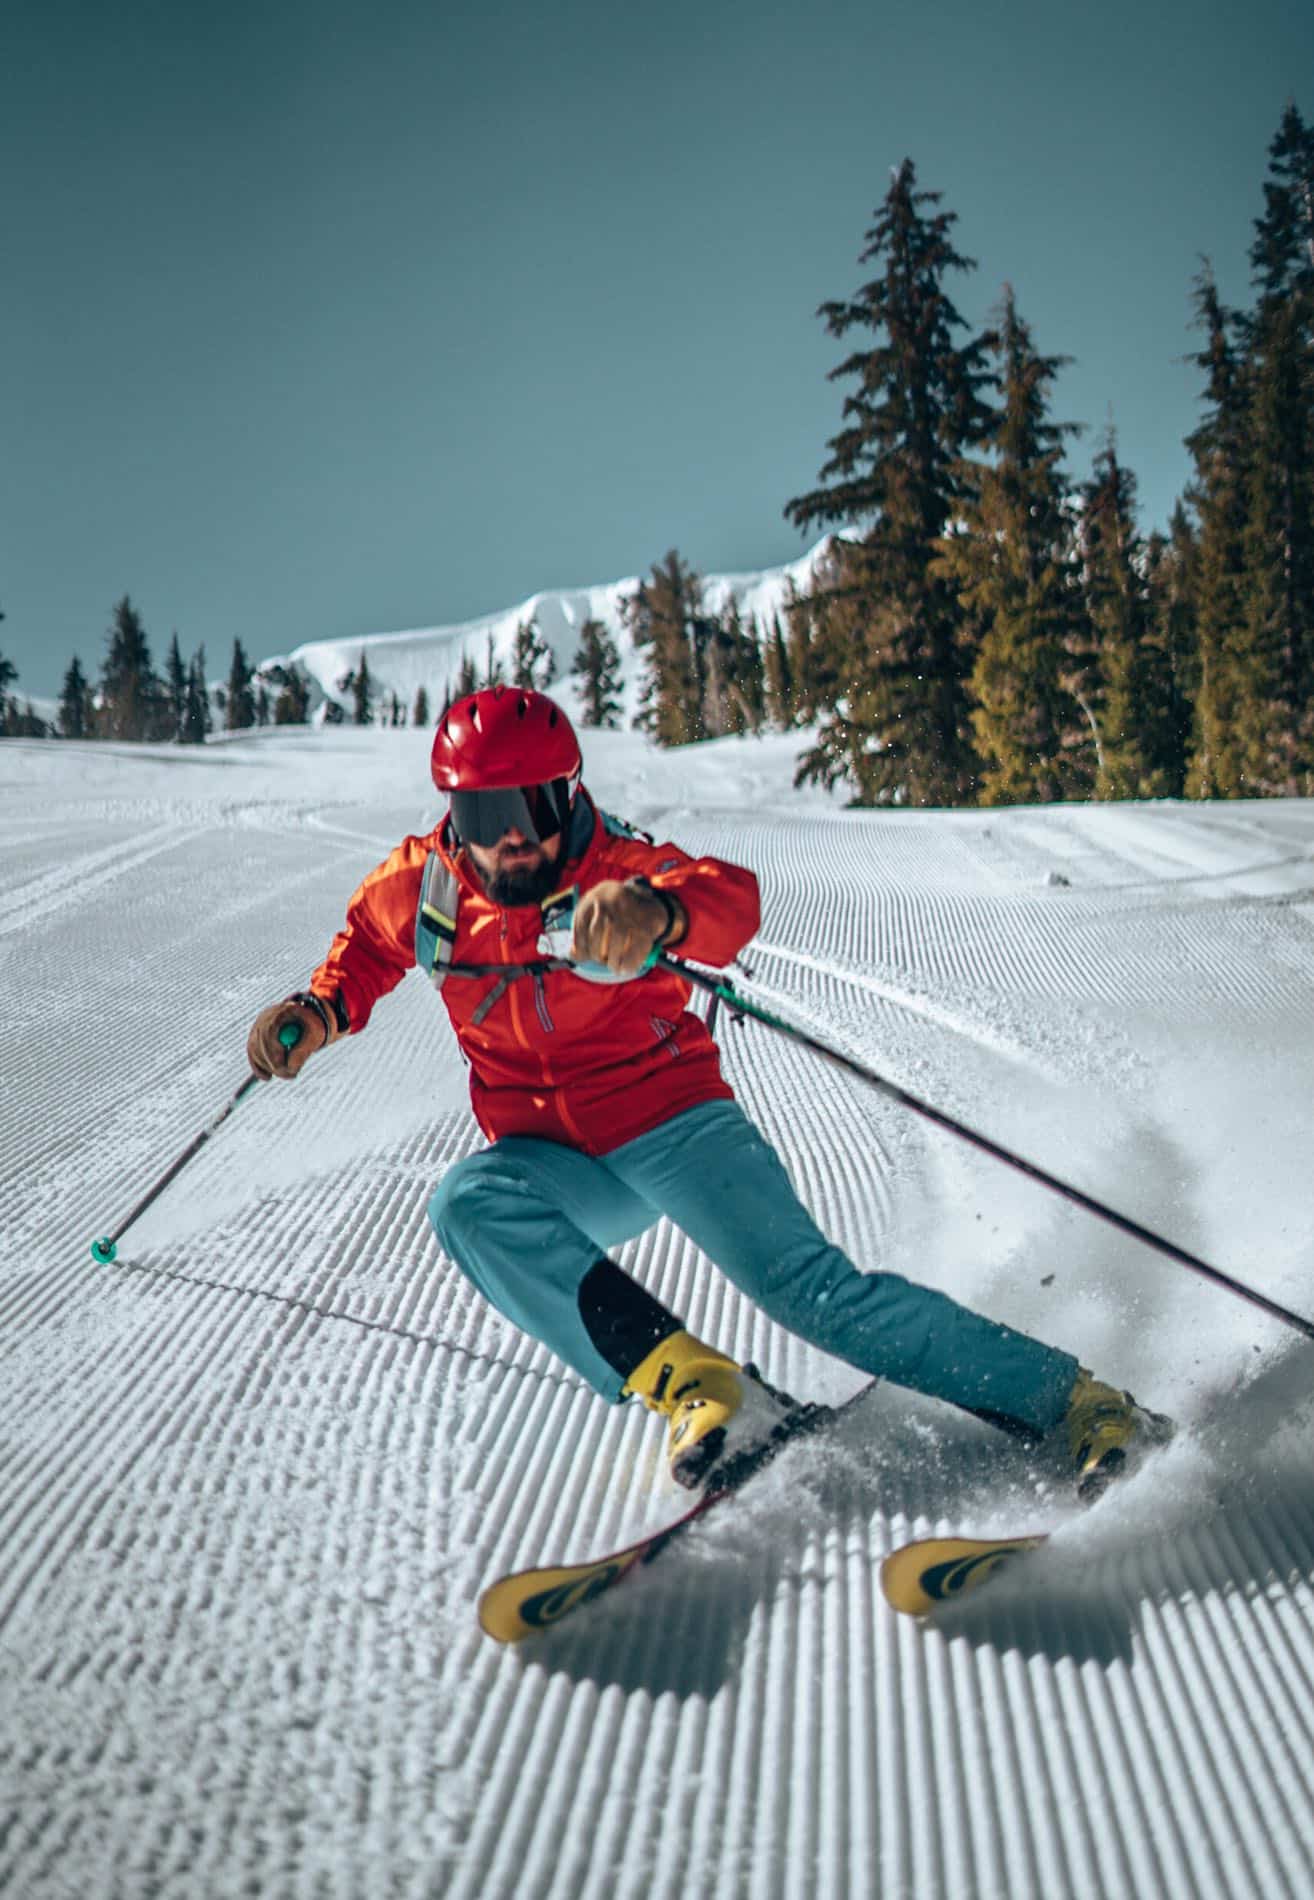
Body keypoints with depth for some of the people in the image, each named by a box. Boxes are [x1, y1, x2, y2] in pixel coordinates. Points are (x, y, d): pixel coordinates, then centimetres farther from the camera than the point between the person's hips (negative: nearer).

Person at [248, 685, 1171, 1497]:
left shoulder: (614, 870, -14)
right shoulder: (424, 888, -1)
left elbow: (731, 897, -35)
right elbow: (367, 942, 22)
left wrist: (657, 909, -58)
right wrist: (321, 1010, 2)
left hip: (672, 1123, -4)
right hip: (559, 1164, 4)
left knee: (811, 1289, -20)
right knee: (470, 1204, -29)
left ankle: (1075, 1404, -11)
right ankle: (693, 1385, -32)